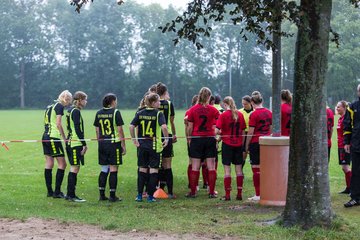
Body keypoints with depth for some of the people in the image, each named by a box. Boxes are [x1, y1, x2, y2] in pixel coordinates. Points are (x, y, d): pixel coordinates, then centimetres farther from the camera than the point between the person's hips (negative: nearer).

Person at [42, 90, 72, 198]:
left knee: (49, 164, 10)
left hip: (46, 136, 9)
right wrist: (64, 138, -8)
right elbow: (58, 124, -15)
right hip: (54, 137, -9)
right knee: (62, 164, -3)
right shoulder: (59, 106, -8)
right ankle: (57, 192, -4)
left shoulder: (50, 106, 17)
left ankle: (49, 191, 14)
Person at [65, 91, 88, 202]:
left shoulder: (70, 110, 16)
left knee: (74, 168, 14)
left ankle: (70, 194, 18)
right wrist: (84, 144, -16)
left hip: (70, 142, 10)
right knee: (75, 168, -7)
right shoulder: (76, 111, -13)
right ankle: (71, 195, -5)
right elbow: (78, 129, -18)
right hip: (76, 142, -10)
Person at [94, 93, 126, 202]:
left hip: (102, 143, 5)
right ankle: (112, 196, 1)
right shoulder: (115, 112, -9)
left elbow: (97, 130, 12)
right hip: (114, 142, -5)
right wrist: (123, 145, -5)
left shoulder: (98, 113, 8)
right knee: (113, 170, 0)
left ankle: (102, 194, 14)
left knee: (104, 169, 13)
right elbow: (120, 130, -10)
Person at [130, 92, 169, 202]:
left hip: (142, 146, 4)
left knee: (142, 169, 14)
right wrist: (166, 138, -12)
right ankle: (150, 196, 5)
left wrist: (134, 139, 5)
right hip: (155, 146, -4)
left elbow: (131, 126, -3)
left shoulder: (140, 113, 3)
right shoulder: (158, 114, -10)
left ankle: (139, 195, 14)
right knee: (153, 170, 5)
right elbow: (164, 127, -24)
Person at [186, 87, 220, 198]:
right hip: (210, 139, 0)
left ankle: (192, 192, 6)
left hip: (196, 139, 0)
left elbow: (190, 127, -1)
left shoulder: (192, 110, -1)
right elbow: (216, 127, -3)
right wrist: (217, 138, 9)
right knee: (211, 166, 4)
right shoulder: (213, 110, -2)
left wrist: (189, 138, 10)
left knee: (195, 167, 4)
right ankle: (212, 192, 4)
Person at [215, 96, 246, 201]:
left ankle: (227, 195, -1)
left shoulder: (223, 115, -8)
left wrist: (221, 133, 7)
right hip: (238, 144, 4)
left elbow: (217, 131, -14)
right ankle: (239, 194, 10)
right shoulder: (240, 114, 4)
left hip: (227, 144, -4)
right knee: (239, 169, 8)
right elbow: (243, 131, 7)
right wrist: (242, 143, 13)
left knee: (227, 170, -1)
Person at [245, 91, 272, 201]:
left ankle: (258, 195, 1)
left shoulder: (254, 114, -12)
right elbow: (270, 129, 12)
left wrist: (247, 145, -3)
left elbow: (250, 132, -11)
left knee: (256, 169, 0)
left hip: (255, 142, -6)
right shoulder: (269, 112, 6)